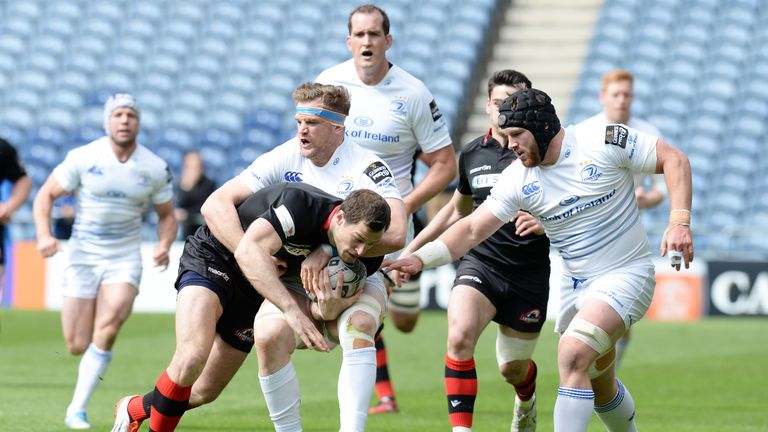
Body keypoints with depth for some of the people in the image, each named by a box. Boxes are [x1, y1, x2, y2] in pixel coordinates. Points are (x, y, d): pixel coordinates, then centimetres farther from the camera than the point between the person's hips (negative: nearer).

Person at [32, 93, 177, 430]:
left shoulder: (155, 168, -3)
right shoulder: (83, 158, -8)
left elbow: (166, 215, 11)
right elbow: (45, 195, -2)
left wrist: (164, 244, -10)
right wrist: (44, 235, -19)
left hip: (125, 259, 0)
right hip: (82, 257, 0)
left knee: (108, 328, -25)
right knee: (77, 347, -3)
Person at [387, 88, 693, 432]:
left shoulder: (604, 142, -15)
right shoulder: (517, 179, -2)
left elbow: (674, 159, -10)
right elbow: (473, 229, -2)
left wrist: (679, 222, -21)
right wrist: (420, 258, -15)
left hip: (626, 276, -6)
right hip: (574, 284, 6)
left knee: (573, 354, -26)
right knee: (599, 388, 13)